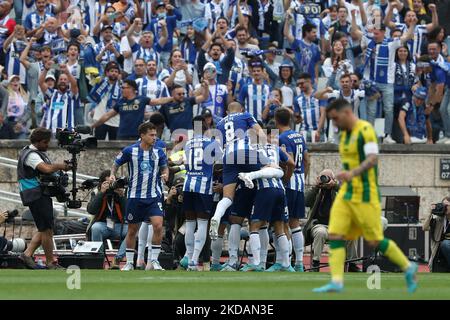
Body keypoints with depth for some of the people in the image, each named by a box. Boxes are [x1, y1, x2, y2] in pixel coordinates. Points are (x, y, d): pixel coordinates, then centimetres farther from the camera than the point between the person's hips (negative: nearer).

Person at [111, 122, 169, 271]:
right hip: (135, 196, -1)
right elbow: (117, 163, 10)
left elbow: (164, 168, 15)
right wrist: (112, 174, -9)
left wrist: (165, 174, -7)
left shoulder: (158, 152, 1)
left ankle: (154, 261, -6)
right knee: (132, 230, 7)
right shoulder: (130, 151, -4)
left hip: (154, 197, 1)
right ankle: (129, 263, 22)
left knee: (158, 225, -17)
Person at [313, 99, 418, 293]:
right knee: (335, 236, -6)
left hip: (365, 195, -8)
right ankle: (336, 282, -11)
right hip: (346, 194, 8)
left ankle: (408, 268, 17)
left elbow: (372, 159, -25)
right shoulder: (345, 134, 14)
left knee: (375, 241, -2)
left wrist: (353, 173, -40)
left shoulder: (365, 130, -13)